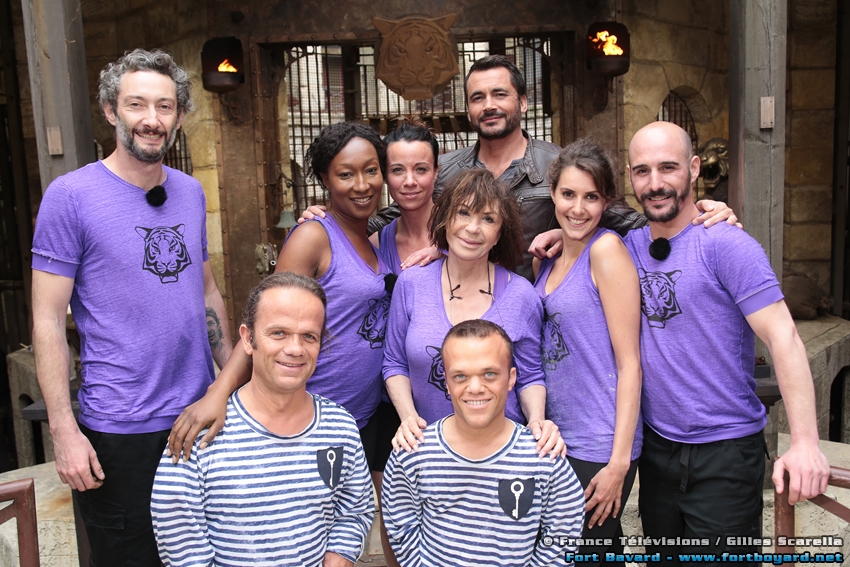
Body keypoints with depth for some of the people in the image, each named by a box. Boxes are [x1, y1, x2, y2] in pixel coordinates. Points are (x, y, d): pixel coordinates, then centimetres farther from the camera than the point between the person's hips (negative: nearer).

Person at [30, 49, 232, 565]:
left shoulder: (192, 192, 6)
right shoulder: (71, 196, -10)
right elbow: (48, 322, -10)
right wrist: (64, 430, -14)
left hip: (202, 414, 5)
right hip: (120, 429, -5)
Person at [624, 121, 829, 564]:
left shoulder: (724, 244, -15)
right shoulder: (629, 246, 2)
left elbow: (783, 337, -19)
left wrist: (804, 441, -26)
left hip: (724, 452, -5)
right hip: (655, 446, 6)